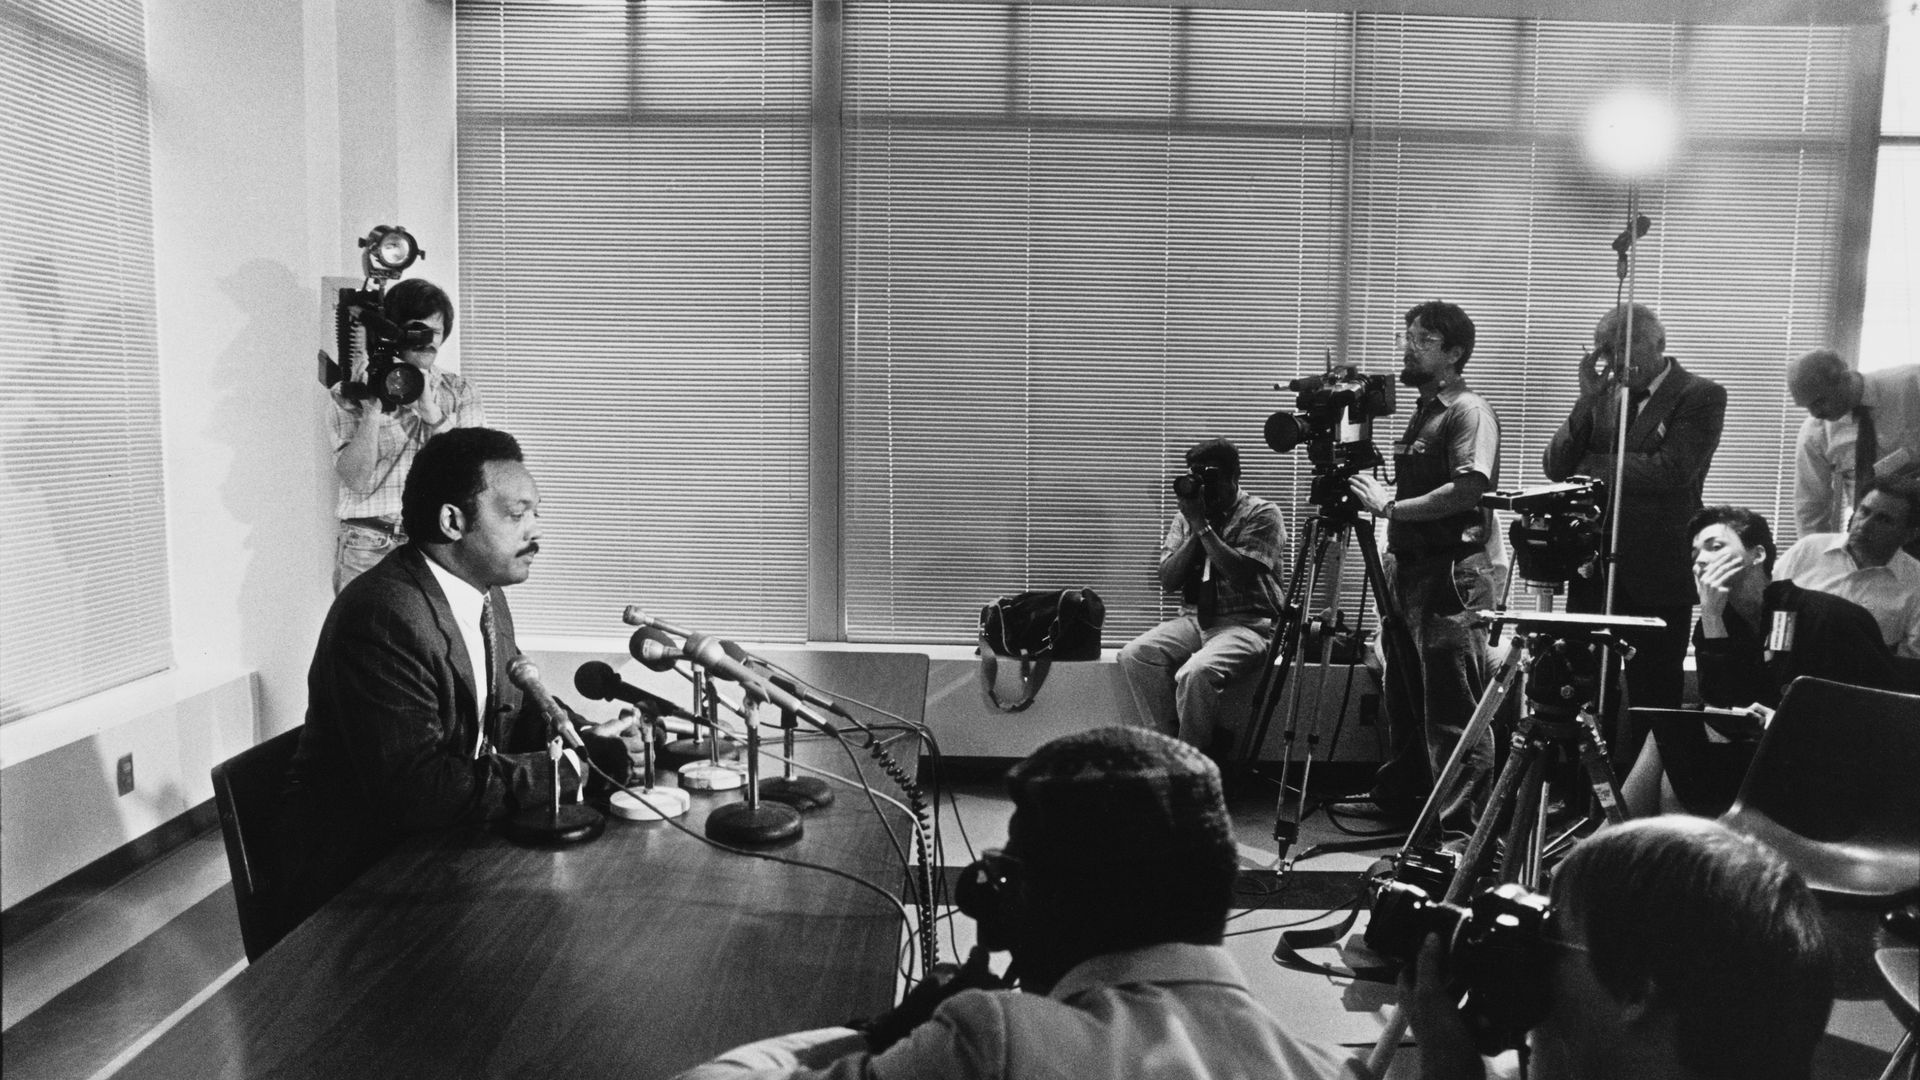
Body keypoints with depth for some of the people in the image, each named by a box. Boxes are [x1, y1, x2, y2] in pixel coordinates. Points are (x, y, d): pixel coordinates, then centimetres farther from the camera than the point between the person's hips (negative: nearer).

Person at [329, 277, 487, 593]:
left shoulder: (460, 393, 11)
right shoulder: (350, 393, 6)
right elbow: (356, 481, -6)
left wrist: (430, 410, -12)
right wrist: (372, 410, -14)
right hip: (369, 548, -1)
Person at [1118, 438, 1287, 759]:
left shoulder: (1262, 513, -2)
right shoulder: (1185, 516, 14)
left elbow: (1242, 574, -16)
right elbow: (1167, 581, 6)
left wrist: (1203, 526, -14)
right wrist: (1193, 531, -4)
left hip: (1246, 622, -5)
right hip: (1193, 618, 6)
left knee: (1195, 673, -34)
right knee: (1134, 655, -23)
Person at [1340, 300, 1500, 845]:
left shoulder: (1469, 412, -9)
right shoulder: (1422, 411, 19)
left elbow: (1468, 489, -22)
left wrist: (1391, 505, -19)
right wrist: (1378, 495, 12)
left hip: (1453, 573, -9)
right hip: (1409, 569, 9)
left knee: (1453, 707, -8)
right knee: (1404, 697, 18)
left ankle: (1464, 825, -3)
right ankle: (1396, 795, 31)